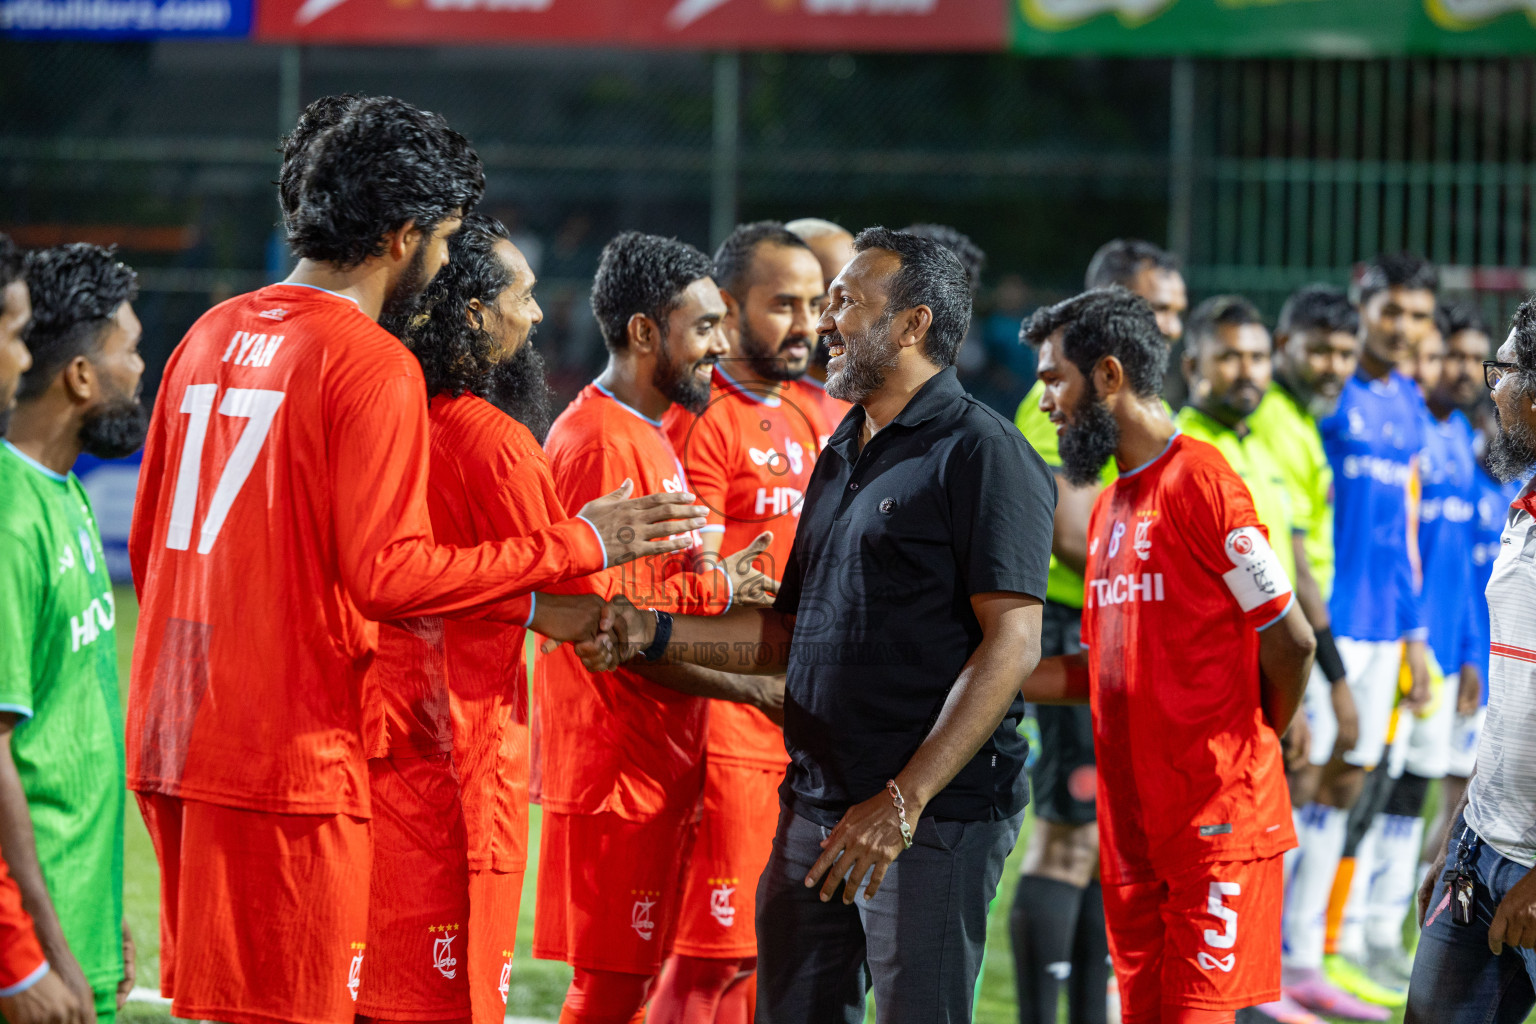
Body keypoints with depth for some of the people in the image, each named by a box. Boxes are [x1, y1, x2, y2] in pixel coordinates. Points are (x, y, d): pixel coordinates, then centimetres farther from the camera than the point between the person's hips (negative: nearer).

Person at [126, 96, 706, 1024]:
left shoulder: (212, 336, 13)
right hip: (289, 755, -8)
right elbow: (387, 573, -19)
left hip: (173, 738, 8)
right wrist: (578, 546, -11)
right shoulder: (374, 364, -12)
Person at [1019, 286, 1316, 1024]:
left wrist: (1254, 743, 4)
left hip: (1217, 823, -8)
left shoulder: (1200, 481, -11)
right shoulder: (1110, 505, 17)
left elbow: (1289, 639, -10)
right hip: (1133, 824, 8)